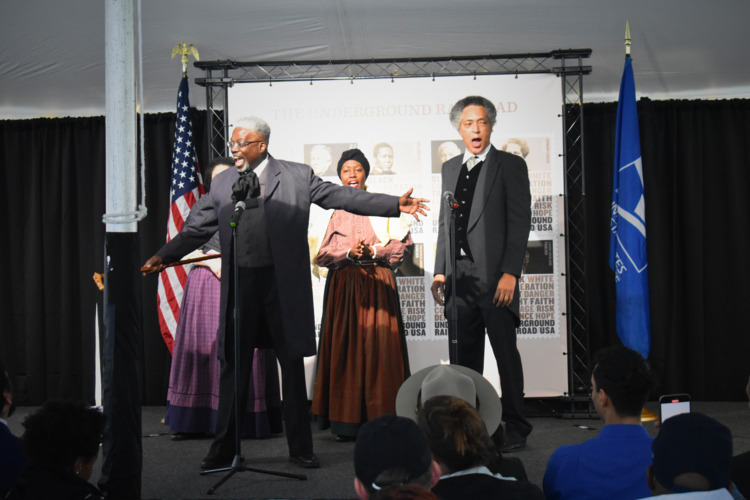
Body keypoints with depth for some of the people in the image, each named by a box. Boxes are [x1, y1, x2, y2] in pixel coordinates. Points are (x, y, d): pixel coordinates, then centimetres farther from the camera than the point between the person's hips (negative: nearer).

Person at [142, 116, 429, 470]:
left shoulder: (297, 176, 1)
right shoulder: (222, 184, 10)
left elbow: (343, 197, -1)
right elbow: (197, 229, 15)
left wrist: (395, 205, -7)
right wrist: (163, 256, 7)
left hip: (283, 283, -2)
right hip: (240, 283, 2)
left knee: (292, 365, 8)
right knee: (233, 365, 7)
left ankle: (300, 448, 21)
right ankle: (224, 450, 19)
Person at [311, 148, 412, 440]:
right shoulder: (334, 210, 14)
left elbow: (403, 242, 3)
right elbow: (323, 254, 8)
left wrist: (374, 252, -11)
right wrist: (349, 253, -10)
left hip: (377, 284, -2)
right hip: (342, 287, 2)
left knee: (377, 347, -5)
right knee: (344, 347, -1)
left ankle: (381, 422, 0)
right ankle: (347, 421, 4)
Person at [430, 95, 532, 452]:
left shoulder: (510, 165, 1)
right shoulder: (450, 168, 18)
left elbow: (520, 223, -6)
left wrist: (510, 273, -15)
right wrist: (440, 271, 11)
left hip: (495, 276, -5)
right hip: (459, 277, 5)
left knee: (506, 355, 2)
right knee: (463, 357, 9)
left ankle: (515, 428, 13)